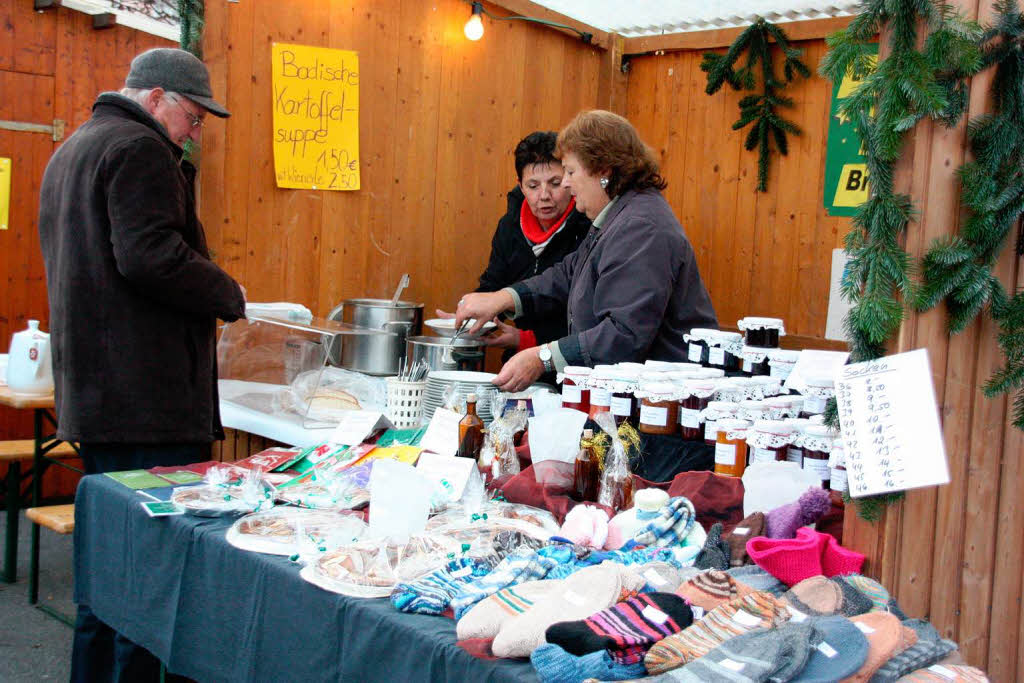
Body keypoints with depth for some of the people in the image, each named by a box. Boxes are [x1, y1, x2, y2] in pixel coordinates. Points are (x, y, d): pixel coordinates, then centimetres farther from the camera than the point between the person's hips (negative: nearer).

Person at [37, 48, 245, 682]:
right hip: (149, 393, -11)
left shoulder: (72, 150, 23)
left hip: (91, 389, 11)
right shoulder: (138, 149, -10)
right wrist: (229, 295, -9)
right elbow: (151, 255, -23)